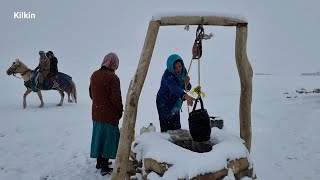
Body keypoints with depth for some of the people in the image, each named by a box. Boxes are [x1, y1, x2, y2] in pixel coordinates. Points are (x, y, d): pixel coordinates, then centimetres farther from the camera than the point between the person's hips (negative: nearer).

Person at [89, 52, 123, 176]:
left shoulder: (94, 75, 4)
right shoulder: (113, 77, -20)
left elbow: (91, 93, 12)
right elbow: (116, 98, -20)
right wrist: (120, 111, -5)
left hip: (96, 113, 7)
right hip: (109, 115, -7)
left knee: (99, 136, 19)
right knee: (108, 139, 3)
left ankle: (99, 162, 35)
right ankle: (105, 168, 11)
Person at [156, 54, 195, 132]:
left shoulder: (183, 71, -9)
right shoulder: (168, 76, -31)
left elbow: (187, 88, -1)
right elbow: (174, 88, -50)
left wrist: (187, 83, -24)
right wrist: (186, 96, -66)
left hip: (176, 105, 7)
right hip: (165, 105, -7)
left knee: (176, 128, 17)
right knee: (166, 129, -4)